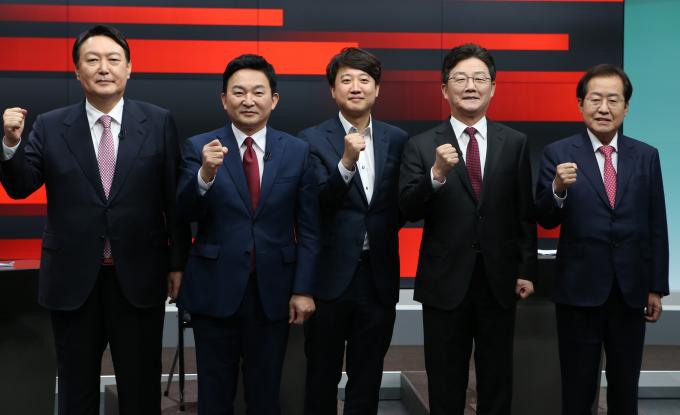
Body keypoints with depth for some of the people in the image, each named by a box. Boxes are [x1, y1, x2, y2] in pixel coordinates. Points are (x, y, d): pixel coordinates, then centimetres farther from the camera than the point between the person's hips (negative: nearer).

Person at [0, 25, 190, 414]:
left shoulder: (159, 122, -2)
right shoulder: (49, 127, 0)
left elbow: (175, 196, 0)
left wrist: (177, 263, 1)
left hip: (139, 278, -1)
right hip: (73, 280, 1)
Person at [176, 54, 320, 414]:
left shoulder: (297, 151, 0)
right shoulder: (199, 147, -2)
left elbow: (308, 228, 2)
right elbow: (186, 212, -13)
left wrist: (304, 289, -3)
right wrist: (206, 173, -30)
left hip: (274, 290, 1)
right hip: (215, 289, 0)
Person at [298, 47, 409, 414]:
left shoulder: (397, 140, 5)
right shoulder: (312, 140, -5)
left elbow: (402, 204, 12)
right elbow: (317, 204, -15)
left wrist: (382, 233, -2)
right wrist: (346, 162, -28)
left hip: (379, 276, 3)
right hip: (330, 274, -2)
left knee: (367, 378, 14)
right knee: (322, 378, 11)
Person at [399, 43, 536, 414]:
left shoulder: (515, 143, 2)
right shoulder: (421, 146, -3)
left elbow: (525, 213, 4)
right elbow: (408, 210, -11)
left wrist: (527, 270, 1)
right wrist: (437, 174, -26)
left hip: (499, 281, 2)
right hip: (445, 282, -1)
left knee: (497, 382, 13)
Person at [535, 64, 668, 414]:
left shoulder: (646, 156, 3)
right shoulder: (558, 153, -4)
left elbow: (657, 227, 5)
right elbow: (545, 220, -9)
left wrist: (657, 288, 5)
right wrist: (558, 188, -29)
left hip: (631, 291, 2)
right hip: (580, 289, -2)